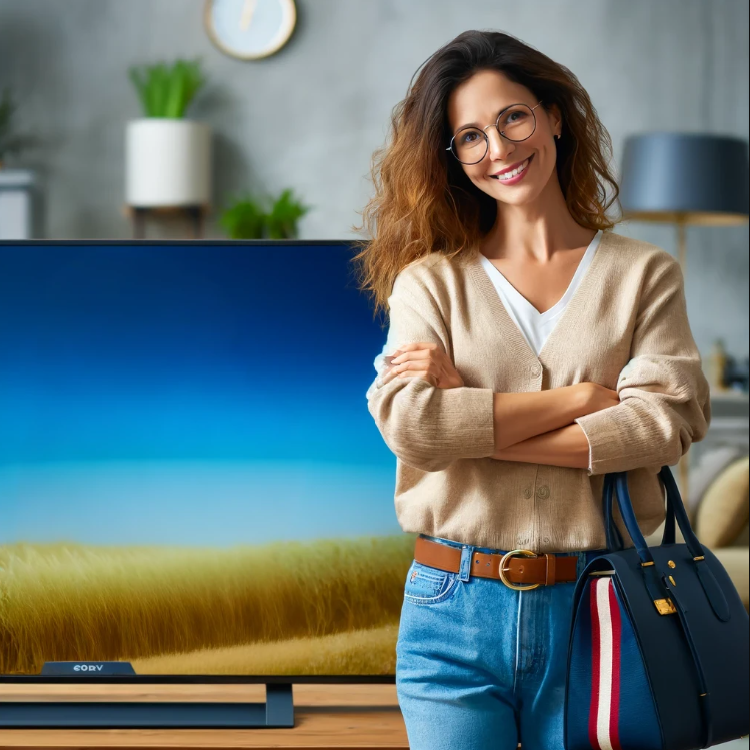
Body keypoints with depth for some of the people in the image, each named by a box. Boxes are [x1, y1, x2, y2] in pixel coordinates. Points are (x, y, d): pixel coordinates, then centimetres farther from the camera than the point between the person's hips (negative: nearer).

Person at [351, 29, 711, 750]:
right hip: (454, 607, 0)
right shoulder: (431, 280, 3)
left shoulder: (643, 273, 5)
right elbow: (407, 423, -13)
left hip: (591, 609, 1)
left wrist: (471, 419, -12)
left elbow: (669, 419, -9)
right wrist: (582, 397, -11)